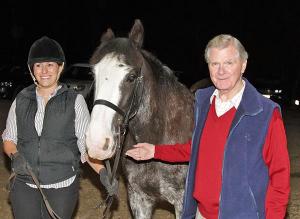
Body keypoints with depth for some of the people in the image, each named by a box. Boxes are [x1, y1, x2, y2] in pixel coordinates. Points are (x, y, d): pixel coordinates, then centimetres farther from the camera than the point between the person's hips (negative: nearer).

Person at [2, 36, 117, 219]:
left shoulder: (74, 101, -2)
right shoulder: (21, 101, 5)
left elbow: (86, 144, -4)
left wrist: (103, 173, -17)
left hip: (62, 185, -2)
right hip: (25, 185, 2)